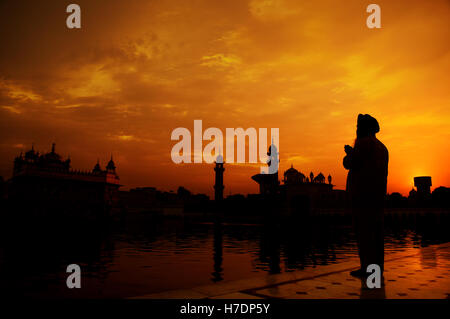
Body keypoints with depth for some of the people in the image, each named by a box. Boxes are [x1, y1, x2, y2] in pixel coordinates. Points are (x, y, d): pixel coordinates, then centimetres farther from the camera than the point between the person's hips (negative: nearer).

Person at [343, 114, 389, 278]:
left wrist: (349, 153, 9)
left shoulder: (363, 142, -6)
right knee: (375, 229, 9)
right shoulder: (382, 147, 20)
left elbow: (352, 164, -12)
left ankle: (367, 266, -10)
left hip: (362, 192, -9)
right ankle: (378, 265, 11)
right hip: (378, 193, 9)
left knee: (363, 229, -9)